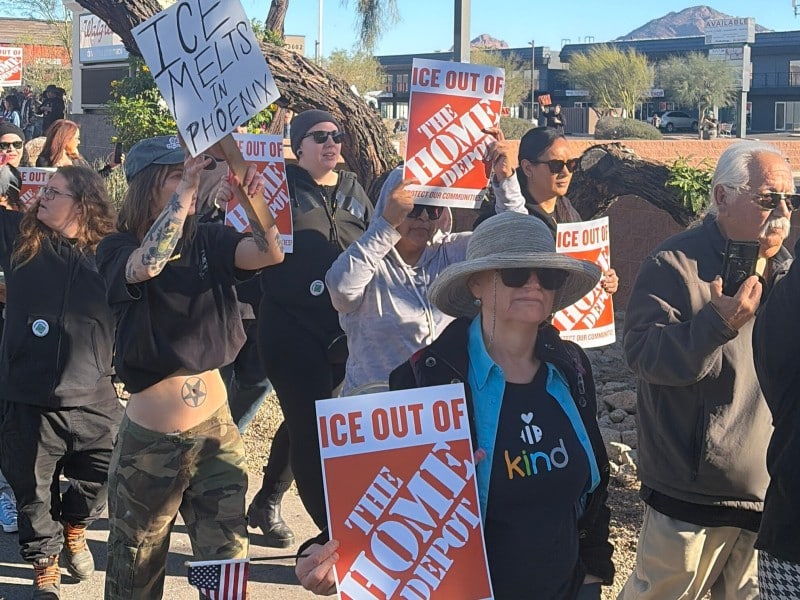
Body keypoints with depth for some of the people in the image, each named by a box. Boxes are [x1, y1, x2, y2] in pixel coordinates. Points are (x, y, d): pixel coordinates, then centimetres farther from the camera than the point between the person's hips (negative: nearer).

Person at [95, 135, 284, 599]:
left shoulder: (209, 240, 1)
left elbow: (270, 253, -16)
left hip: (217, 427, 3)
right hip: (150, 437, -2)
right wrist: (186, 188, -30)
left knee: (228, 560, 7)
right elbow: (149, 265, -31)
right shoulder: (118, 250, -7)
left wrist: (254, 199, -32)